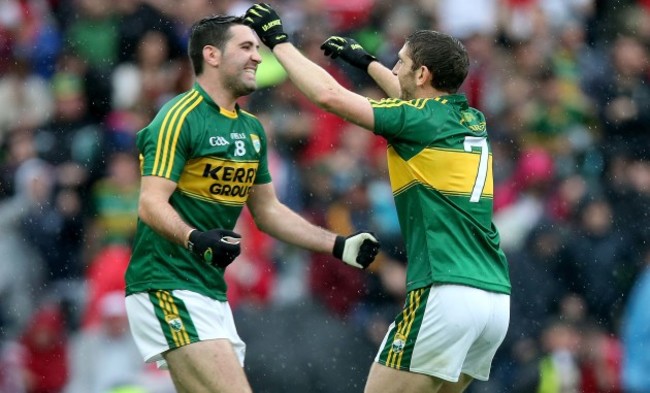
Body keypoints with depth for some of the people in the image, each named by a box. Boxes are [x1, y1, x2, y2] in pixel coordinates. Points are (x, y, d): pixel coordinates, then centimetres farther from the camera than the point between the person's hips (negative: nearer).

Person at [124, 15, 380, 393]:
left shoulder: (251, 129, 15)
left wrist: (339, 245, 17)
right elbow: (151, 204, -19)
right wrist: (196, 239, -36)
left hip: (213, 290, 9)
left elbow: (267, 209, 23)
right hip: (167, 287, -9)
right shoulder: (180, 118, -11)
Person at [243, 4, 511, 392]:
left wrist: (279, 39, 1)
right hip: (497, 298, 8)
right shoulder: (473, 122, 17)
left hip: (447, 296, -8)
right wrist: (367, 62, 49)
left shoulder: (423, 121, -6)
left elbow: (330, 95, -11)